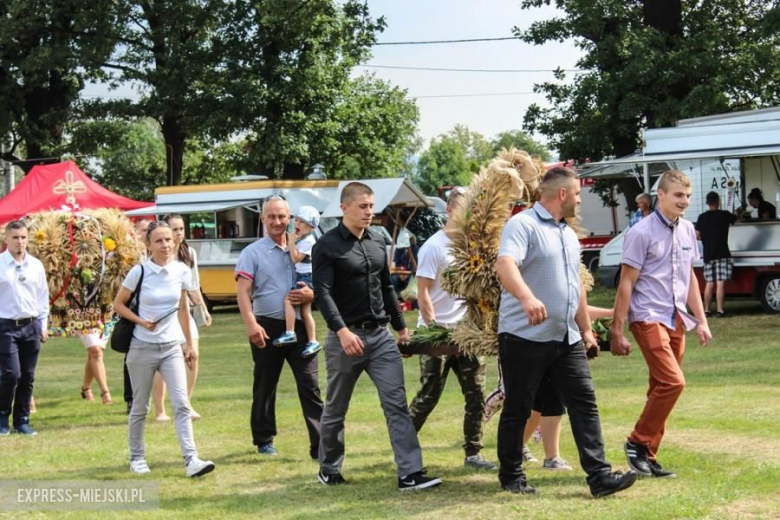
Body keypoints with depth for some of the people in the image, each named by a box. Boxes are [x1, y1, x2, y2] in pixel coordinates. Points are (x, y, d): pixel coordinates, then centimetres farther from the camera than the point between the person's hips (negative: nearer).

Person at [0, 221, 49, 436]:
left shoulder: (36, 265, 6)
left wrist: (43, 325, 9)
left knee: (28, 377, 6)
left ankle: (22, 420, 17)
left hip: (31, 326, 4)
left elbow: (43, 296, 12)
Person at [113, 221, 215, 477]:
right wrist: (141, 321, -15)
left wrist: (189, 343, 14)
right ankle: (137, 458, 23)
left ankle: (191, 460, -14)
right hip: (143, 347, -2)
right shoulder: (139, 272, -10)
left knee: (181, 404, -9)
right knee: (140, 407, 8)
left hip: (172, 347, 2)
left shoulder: (182, 272, -1)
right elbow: (118, 304, 0)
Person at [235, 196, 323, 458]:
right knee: (265, 386, 11)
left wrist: (312, 294, -11)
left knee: (310, 386, -4)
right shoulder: (253, 252, 1)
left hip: (299, 326, 2)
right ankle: (264, 440, 26)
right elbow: (243, 291, -9)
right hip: (268, 327, -1)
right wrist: (251, 323, -23)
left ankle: (320, 444, -6)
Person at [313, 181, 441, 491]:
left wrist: (401, 326, 20)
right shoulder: (327, 246, -7)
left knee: (397, 404, -6)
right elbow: (322, 294, -17)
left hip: (381, 336, 5)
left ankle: (410, 473, -10)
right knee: (336, 409, 9)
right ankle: (328, 469, 27)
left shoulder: (378, 244, 11)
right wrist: (342, 331, -29)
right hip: (345, 338, -5)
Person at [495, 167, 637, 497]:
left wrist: (586, 329, 24)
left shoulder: (568, 234, 18)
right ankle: (511, 476, 17)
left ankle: (599, 476, -3)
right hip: (525, 337, -7)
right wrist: (527, 298, -45)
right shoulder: (523, 225, -10)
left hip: (567, 339, 7)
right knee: (517, 409, 4)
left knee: (585, 402, -1)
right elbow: (505, 265, -28)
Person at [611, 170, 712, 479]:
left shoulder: (687, 230, 11)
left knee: (661, 388, 9)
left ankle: (647, 455, 15)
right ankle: (638, 443, -3)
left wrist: (701, 321, 16)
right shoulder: (642, 233, -10)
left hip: (677, 320, 7)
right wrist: (617, 332, -10)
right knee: (672, 382, -18)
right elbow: (626, 284, -9)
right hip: (649, 318, -7)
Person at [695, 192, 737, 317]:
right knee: (720, 283, -6)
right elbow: (737, 219, 15)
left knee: (709, 284, 10)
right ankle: (720, 310, -9)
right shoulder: (724, 215, -3)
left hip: (708, 255, 3)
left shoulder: (702, 217, 2)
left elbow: (697, 235, 2)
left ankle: (706, 310, 12)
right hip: (722, 254, -3)